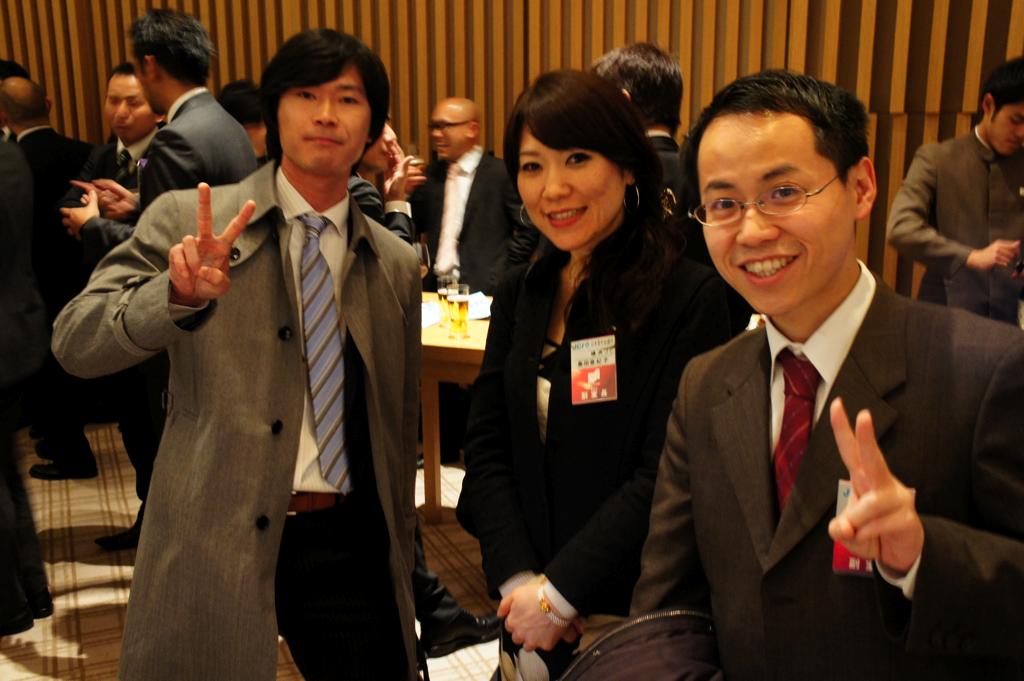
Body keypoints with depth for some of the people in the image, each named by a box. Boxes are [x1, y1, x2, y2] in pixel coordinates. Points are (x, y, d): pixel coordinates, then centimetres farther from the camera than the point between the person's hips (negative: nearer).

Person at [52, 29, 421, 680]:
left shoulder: (396, 262, 5)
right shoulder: (187, 219, -4)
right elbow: (76, 343, -13)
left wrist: (400, 555, 16)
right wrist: (180, 294, -32)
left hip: (350, 545, 3)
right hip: (213, 547, -2)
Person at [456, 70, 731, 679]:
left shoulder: (690, 297, -14)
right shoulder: (521, 295, 3)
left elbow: (664, 478, -17)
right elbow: (486, 449, 1)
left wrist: (559, 591, -16)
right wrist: (519, 579, -10)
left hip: (635, 608, -4)